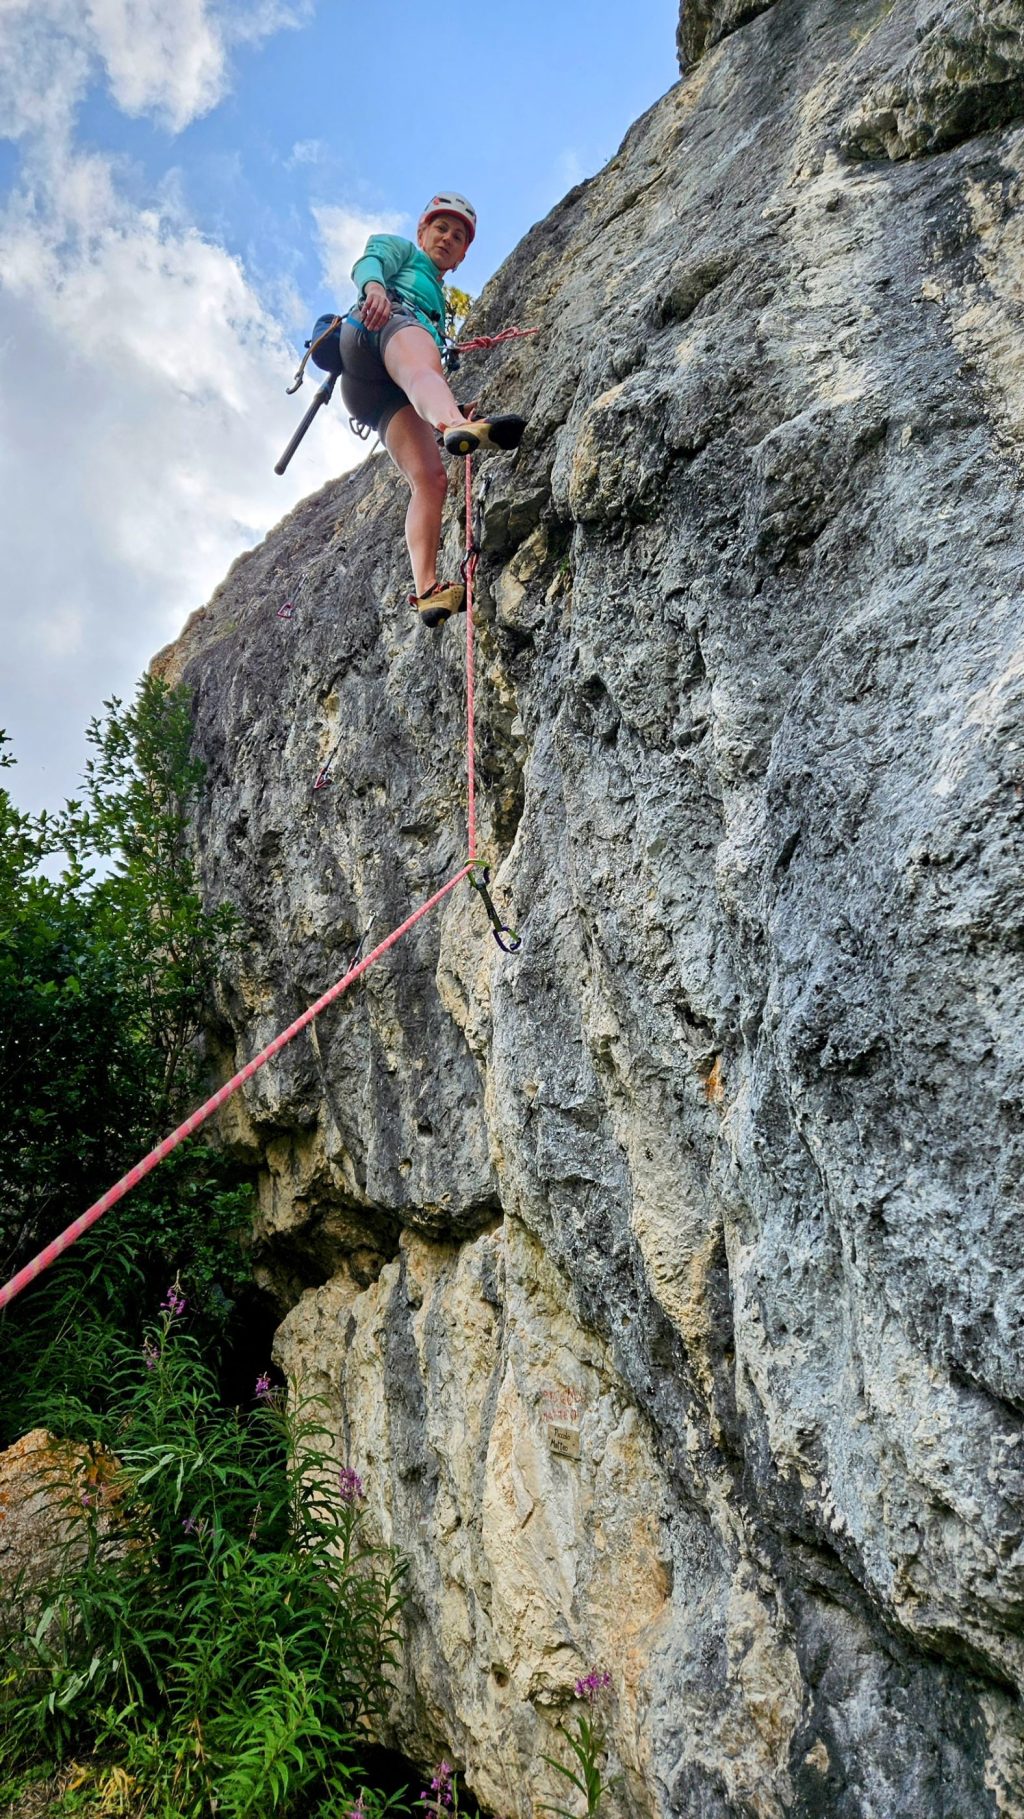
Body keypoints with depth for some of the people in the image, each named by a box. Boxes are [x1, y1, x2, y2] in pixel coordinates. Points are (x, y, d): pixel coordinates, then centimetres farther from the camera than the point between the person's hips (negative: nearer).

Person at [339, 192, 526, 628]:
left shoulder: (440, 303, 48)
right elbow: (368, 263, 4)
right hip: (378, 328, -6)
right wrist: (374, 286, -19)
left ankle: (426, 590, -38)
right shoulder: (399, 248, 29)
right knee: (422, 369, -42)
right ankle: (456, 426, -78)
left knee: (431, 478, -19)